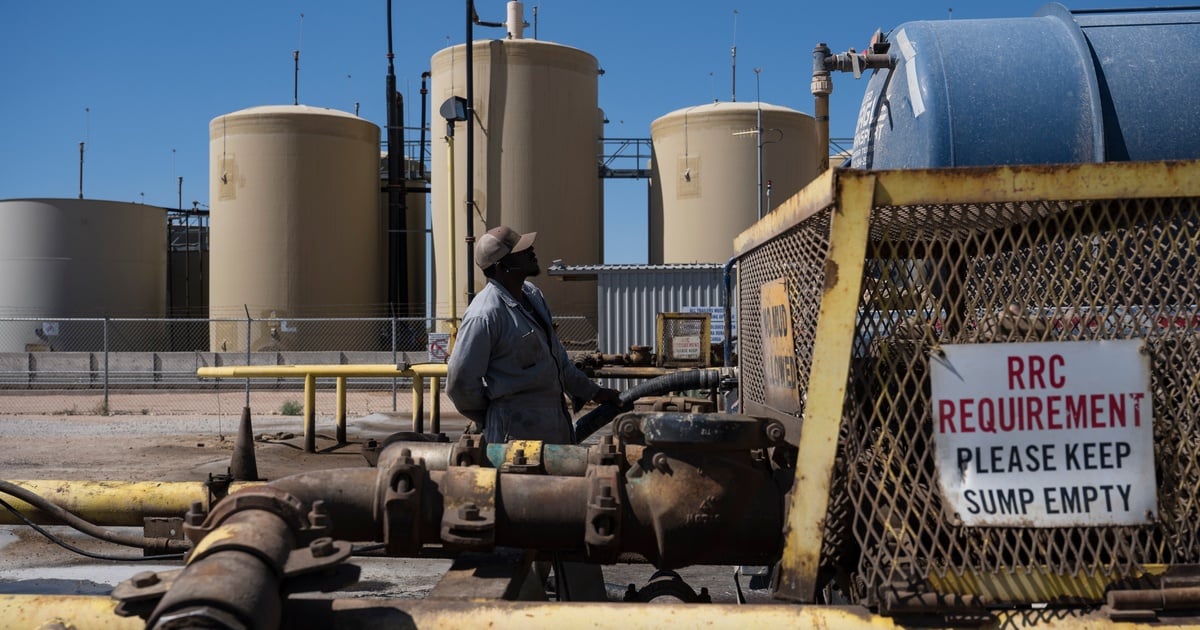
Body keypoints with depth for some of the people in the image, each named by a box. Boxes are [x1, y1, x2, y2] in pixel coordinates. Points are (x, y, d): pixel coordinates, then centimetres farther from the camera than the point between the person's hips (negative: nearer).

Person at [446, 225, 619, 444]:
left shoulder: (532, 294, 9)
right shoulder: (484, 316, -20)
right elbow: (460, 381, -17)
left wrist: (591, 391, 25)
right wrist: (488, 421, -2)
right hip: (517, 431, -9)